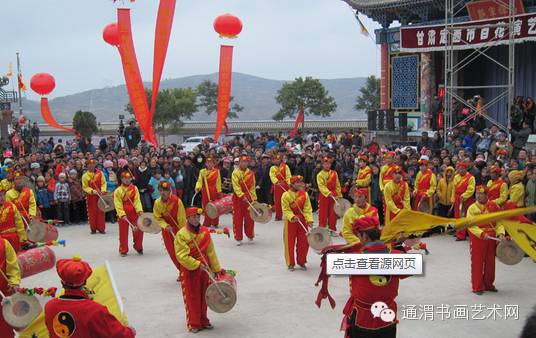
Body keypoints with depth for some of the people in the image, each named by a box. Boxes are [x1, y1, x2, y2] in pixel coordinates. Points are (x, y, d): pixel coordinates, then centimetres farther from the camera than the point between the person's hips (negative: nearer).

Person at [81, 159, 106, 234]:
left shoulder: (100, 173, 1)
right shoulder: (85, 176, -2)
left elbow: (103, 183, 2)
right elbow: (85, 187, -4)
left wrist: (103, 190, -13)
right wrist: (92, 191, -19)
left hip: (100, 195, 1)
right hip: (90, 196, -1)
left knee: (101, 212, 3)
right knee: (92, 212, 3)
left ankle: (101, 228, 11)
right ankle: (93, 229, 13)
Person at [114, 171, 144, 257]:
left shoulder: (135, 188, 2)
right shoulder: (118, 191, -4)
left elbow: (137, 200, -5)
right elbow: (118, 204, -9)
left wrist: (139, 210, -19)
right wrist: (122, 214, -20)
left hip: (134, 213, 2)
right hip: (123, 215, -2)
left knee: (138, 230, 3)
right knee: (123, 233, 5)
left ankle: (138, 247, 23)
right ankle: (123, 250, 17)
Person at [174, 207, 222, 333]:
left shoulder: (205, 232, 0)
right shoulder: (181, 234, -16)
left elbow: (211, 252, 6)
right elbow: (182, 256, -20)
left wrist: (217, 269, 7)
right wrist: (198, 265, -23)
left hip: (204, 268, 5)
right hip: (189, 270, -5)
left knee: (203, 296, 14)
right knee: (192, 298, 4)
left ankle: (203, 321, 29)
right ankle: (193, 324, 18)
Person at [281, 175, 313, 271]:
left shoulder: (304, 194, -1)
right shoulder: (286, 195, -13)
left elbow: (307, 209, -3)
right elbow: (286, 209, -14)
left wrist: (309, 220, -16)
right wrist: (293, 217, -30)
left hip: (302, 221, 4)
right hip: (290, 222, -3)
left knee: (304, 243, 6)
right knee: (290, 243, 2)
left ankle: (301, 261, 24)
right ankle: (290, 263, 15)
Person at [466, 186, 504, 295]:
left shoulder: (494, 206, 2)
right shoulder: (472, 208, -6)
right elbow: (471, 226, -12)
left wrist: (500, 233, -11)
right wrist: (482, 234, -24)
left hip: (492, 238, 3)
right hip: (477, 238, -3)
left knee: (490, 263, 13)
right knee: (477, 263, 0)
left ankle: (488, 284, 29)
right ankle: (477, 287, 10)